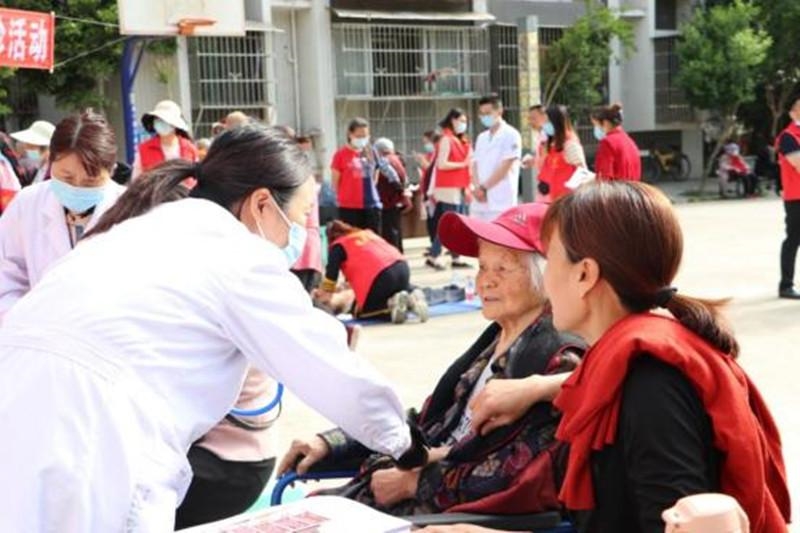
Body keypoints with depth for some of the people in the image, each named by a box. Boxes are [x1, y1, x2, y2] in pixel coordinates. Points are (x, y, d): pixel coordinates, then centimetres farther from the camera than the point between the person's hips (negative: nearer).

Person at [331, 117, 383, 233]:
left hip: (372, 205, 4)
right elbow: (335, 182, -2)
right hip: (349, 207, -4)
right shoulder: (341, 154, -7)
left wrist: (368, 192, 11)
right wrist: (345, 197, 5)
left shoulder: (371, 153, 8)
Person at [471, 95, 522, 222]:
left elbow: (505, 167, -9)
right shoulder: (481, 137, 19)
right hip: (479, 202, 7)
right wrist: (477, 187, -5)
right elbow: (476, 166, 13)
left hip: (501, 201, -7)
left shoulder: (511, 135, -3)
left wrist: (484, 187, -8)